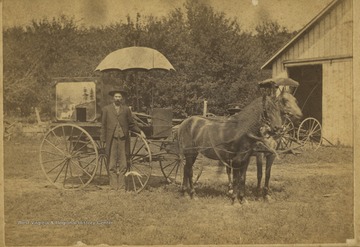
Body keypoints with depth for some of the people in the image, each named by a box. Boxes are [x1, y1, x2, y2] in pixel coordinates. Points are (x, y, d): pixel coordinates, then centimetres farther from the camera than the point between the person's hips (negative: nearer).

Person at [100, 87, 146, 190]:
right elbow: (103, 126, 7)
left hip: (123, 139, 1)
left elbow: (132, 124, 15)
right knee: (112, 165, 0)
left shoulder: (126, 109, 11)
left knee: (123, 164, 1)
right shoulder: (106, 109, 8)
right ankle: (113, 185, 4)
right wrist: (103, 141, 2)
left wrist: (140, 131, 1)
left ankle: (121, 185, 7)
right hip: (111, 139, -1)